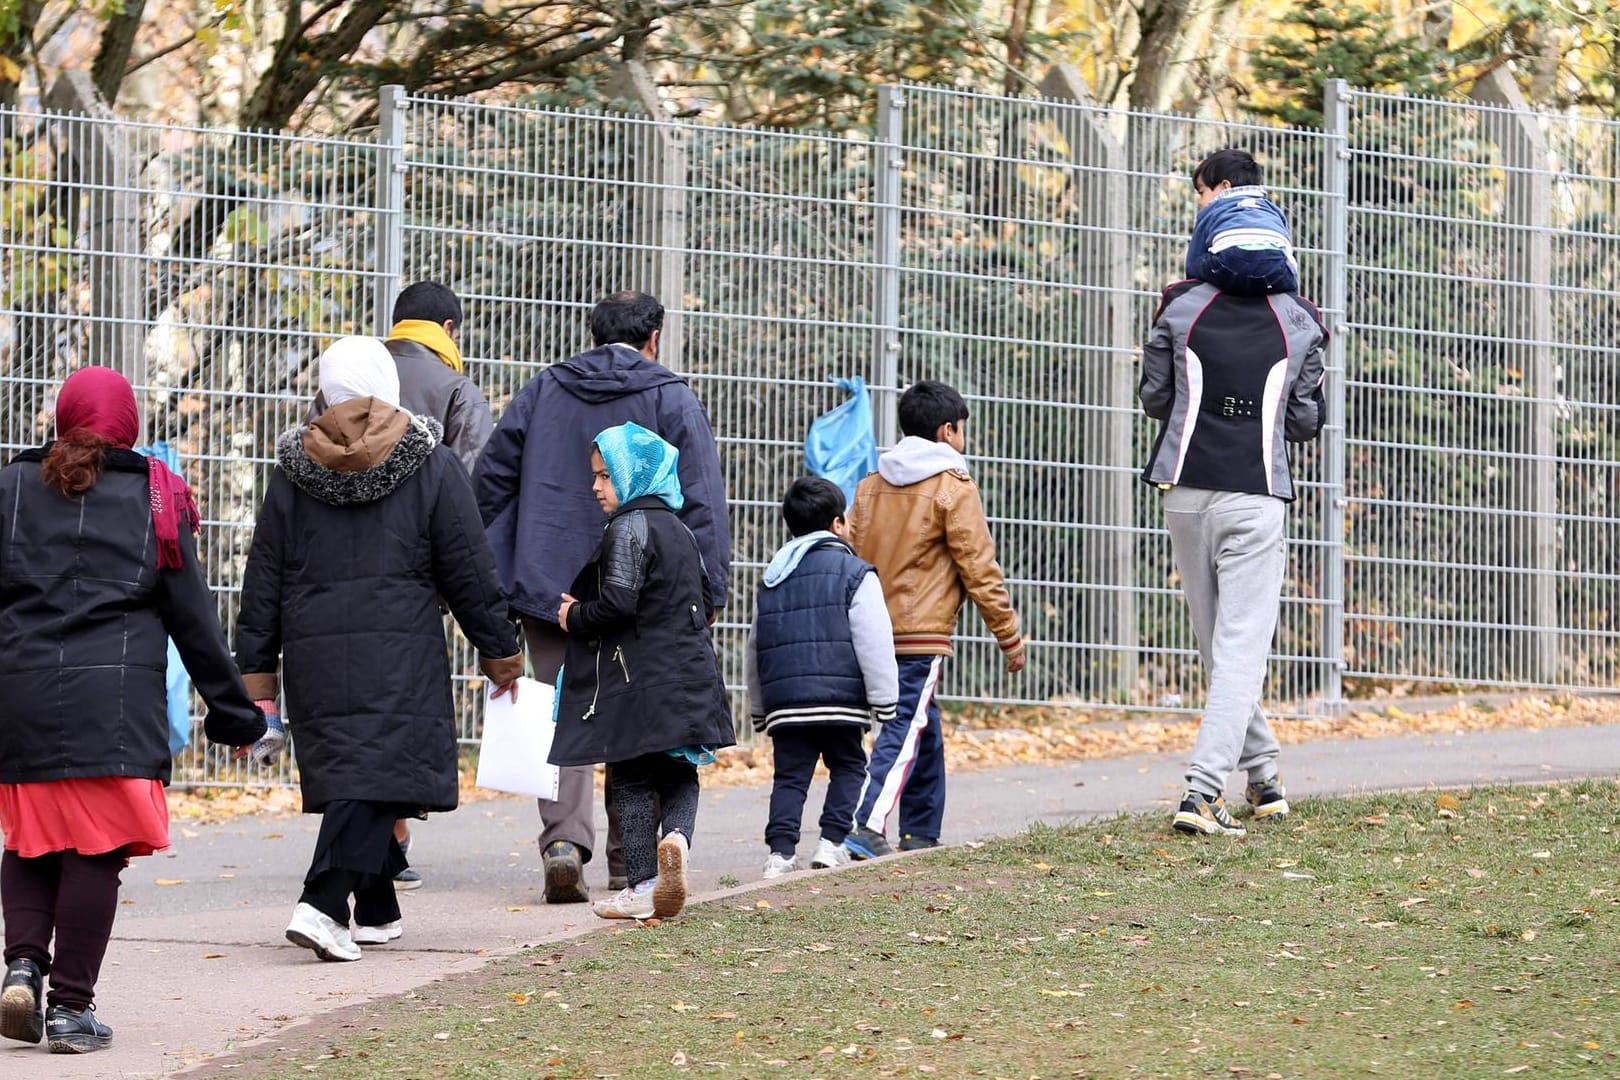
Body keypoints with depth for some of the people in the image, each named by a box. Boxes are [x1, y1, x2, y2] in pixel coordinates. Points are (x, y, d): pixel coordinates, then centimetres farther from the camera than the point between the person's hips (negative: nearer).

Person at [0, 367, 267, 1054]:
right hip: (116, 701, -2)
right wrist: (232, 711, 14)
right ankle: (71, 1006, -2)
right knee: (96, 849, 0)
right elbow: (193, 616, 7)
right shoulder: (155, 501, 5)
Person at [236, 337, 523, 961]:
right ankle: (322, 905, -25)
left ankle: (377, 910, 22)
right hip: (399, 655, -4)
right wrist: (499, 652, 13)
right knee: (377, 776, -9)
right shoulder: (430, 466, 1)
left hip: (313, 653, 4)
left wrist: (256, 674, 13)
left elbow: (263, 581, 9)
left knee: (346, 771, 14)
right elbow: (470, 573, 3)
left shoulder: (294, 472, 8)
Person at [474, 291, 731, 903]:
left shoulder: (541, 392, 10)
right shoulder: (672, 402, 0)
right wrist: (710, 590, -3)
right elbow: (702, 504, -6)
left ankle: (565, 839, -21)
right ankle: (627, 859, 18)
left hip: (548, 587, 1)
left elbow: (491, 481, 11)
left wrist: (488, 576, 19)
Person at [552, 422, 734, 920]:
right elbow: (707, 597, 21)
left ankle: (641, 885, 3)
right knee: (678, 773, 12)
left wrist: (574, 617, -5)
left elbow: (617, 604, -20)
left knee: (632, 781, 1)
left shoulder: (628, 528, -12)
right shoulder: (680, 530, 14)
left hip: (639, 680, -7)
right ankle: (676, 837, -16)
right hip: (690, 672, 7)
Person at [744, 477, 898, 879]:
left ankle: (781, 851, -7)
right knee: (848, 768, 11)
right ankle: (832, 841, 0)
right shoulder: (854, 573, 0)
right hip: (840, 701, -4)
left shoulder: (771, 579, 18)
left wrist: (759, 710, 30)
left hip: (782, 704, 4)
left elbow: (754, 650, 22)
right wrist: (883, 702, -2)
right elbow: (875, 645, -6)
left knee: (790, 776, 5)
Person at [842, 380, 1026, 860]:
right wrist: (1009, 636, 1)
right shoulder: (953, 487, -6)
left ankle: (921, 833, 22)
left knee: (925, 730, 18)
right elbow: (978, 568, -6)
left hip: (875, 633, 7)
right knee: (904, 730, -12)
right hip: (922, 635, -7)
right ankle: (867, 825, -28)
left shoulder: (871, 485, 14)